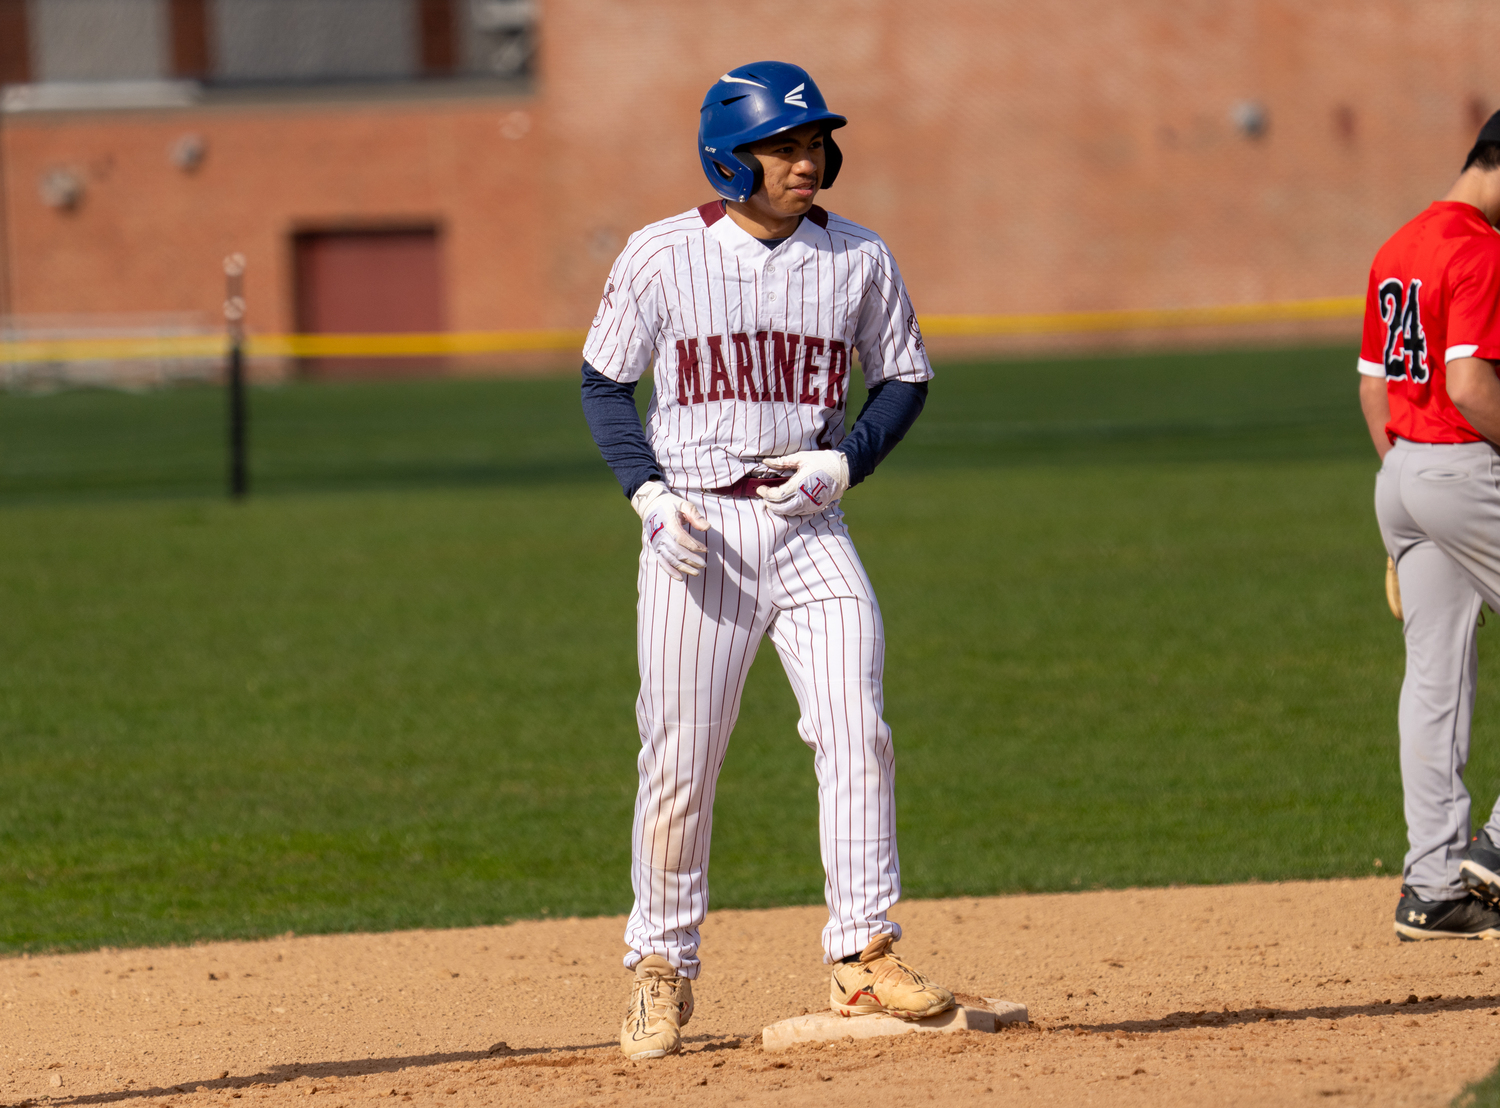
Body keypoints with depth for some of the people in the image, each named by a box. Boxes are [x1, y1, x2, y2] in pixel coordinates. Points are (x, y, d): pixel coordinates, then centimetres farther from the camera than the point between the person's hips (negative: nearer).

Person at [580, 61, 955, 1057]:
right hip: (696, 528, -1)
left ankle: (864, 958, -7)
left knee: (857, 732, -12)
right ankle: (663, 969, 15)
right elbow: (606, 383, 6)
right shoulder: (661, 256, -2)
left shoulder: (858, 259, 3)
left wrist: (844, 462, -6)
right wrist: (648, 492, -8)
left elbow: (904, 378, 12)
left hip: (809, 527, 1)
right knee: (680, 761, 0)